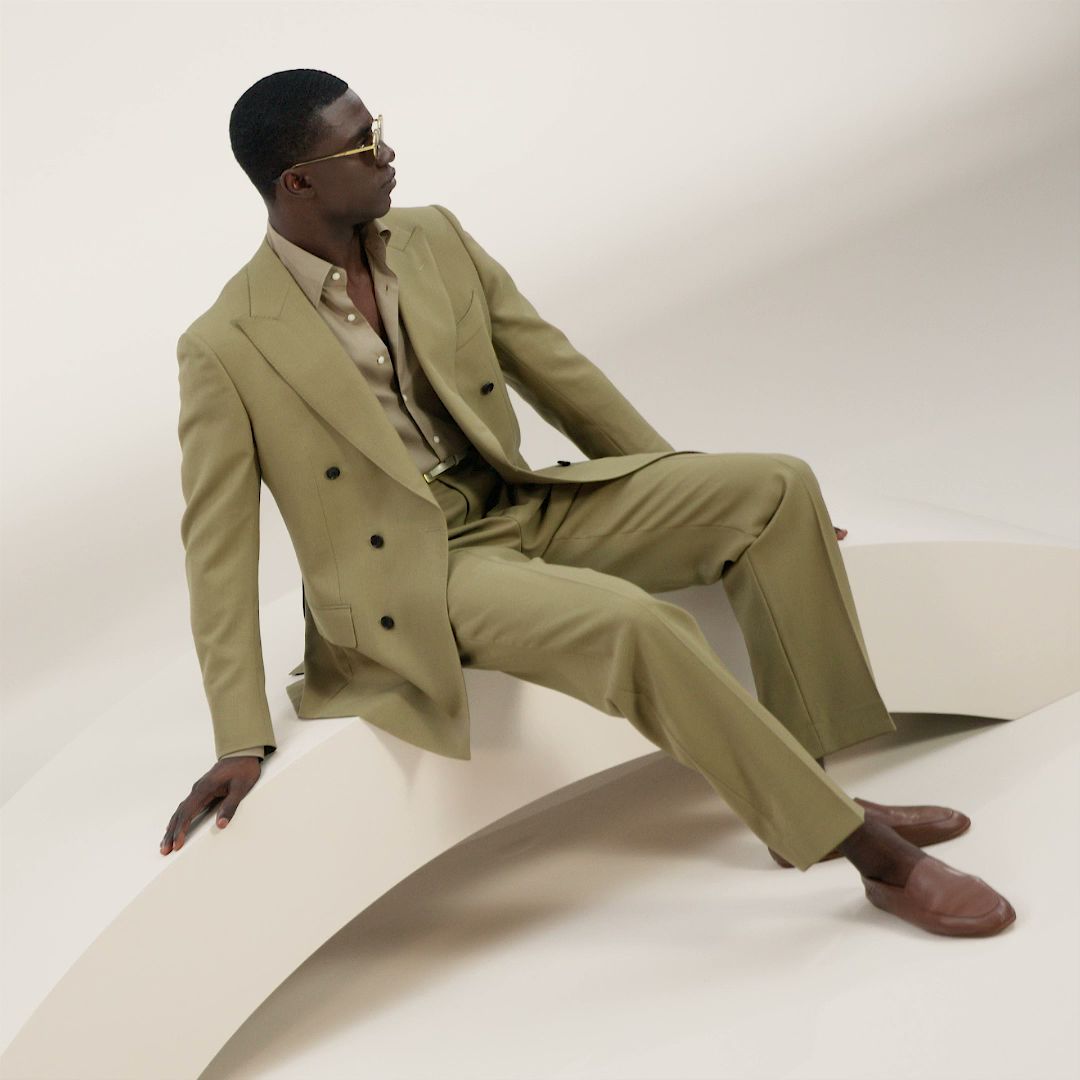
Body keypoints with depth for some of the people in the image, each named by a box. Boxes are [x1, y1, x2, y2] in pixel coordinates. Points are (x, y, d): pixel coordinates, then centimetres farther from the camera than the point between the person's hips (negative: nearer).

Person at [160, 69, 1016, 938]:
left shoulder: (436, 239, 4)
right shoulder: (226, 349, -12)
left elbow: (556, 372, 11)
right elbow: (219, 548, -9)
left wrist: (692, 505, 14)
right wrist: (242, 744, -13)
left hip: (527, 505, 7)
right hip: (413, 574, -6)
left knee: (777, 489, -10)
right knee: (637, 624, -33)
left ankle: (807, 791, -6)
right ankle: (866, 849, -18)